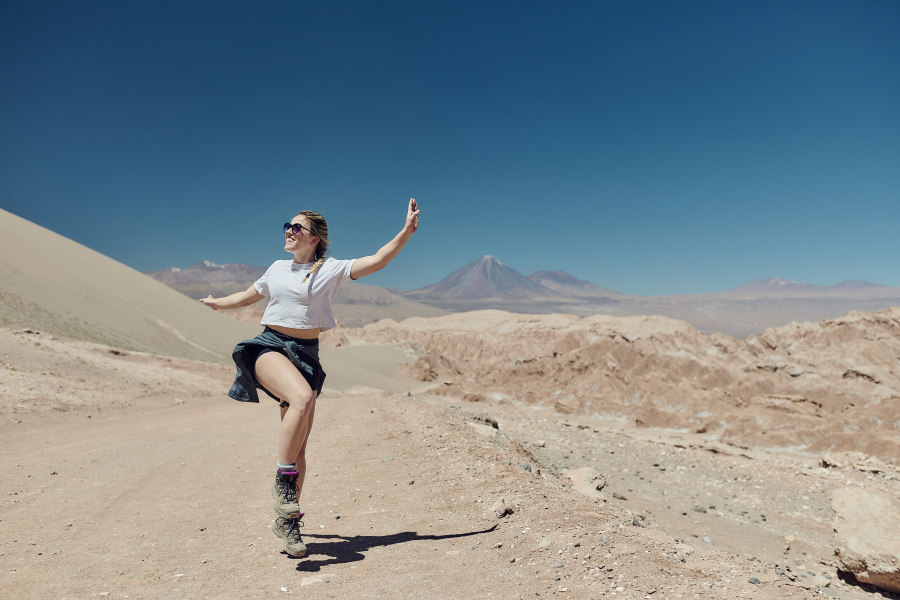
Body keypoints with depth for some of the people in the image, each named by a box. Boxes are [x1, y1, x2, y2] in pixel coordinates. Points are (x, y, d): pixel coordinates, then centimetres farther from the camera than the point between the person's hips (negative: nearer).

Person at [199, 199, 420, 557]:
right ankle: (283, 477, -18)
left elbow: (377, 261, -8)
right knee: (303, 397, -34)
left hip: (306, 353, 0)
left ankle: (288, 521, 18)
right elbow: (249, 296, 32)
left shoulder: (331, 269, 4)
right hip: (269, 346, 0)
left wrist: (406, 232, -19)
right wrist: (218, 304, 46)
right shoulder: (277, 269, 13)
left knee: (299, 447, 2)